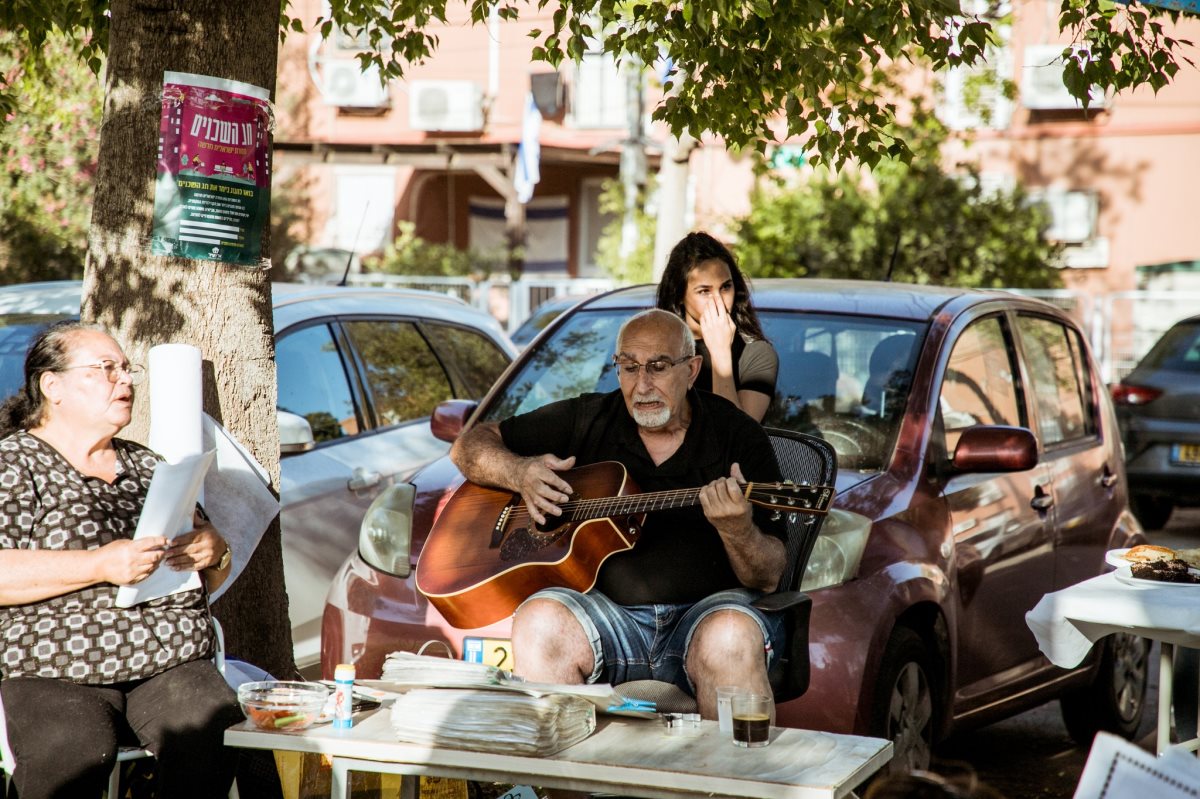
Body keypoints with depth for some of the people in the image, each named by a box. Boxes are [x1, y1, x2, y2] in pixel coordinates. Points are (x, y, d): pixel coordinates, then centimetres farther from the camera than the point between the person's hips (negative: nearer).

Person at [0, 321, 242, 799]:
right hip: (55, 675, -4)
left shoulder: (146, 465, 22)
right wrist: (102, 565, -17)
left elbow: (211, 579, 27)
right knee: (70, 755, -35)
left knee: (215, 735, -28)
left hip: (172, 664, 4)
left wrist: (214, 552, 3)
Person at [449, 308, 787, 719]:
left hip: (705, 608, -2)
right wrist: (519, 473, -7)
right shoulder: (587, 420, 10)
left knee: (731, 637, -36)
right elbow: (470, 446, 15)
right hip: (606, 610, 2)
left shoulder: (739, 435, 3)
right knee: (540, 622, -30)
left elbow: (769, 578, -3)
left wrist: (738, 530, -26)